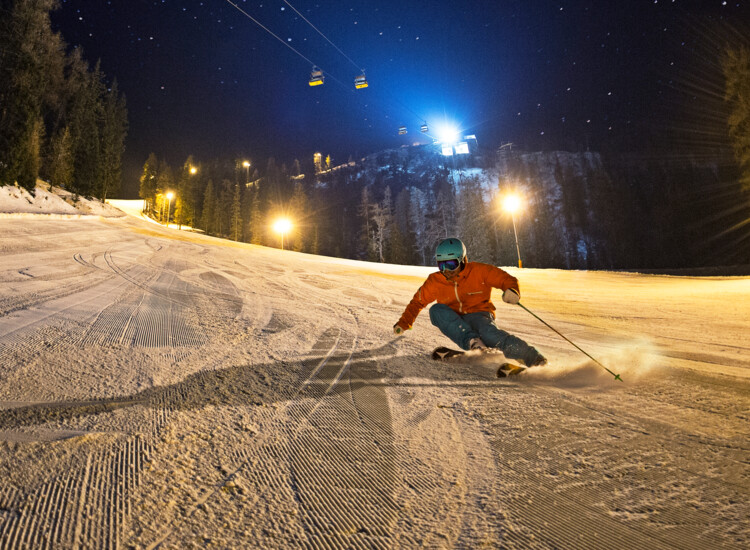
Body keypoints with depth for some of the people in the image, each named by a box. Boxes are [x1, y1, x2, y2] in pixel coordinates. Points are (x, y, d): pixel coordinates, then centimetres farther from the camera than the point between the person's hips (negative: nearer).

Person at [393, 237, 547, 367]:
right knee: (436, 310, -27)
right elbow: (418, 301, 13)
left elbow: (507, 279, -5)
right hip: (454, 322, 3)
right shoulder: (435, 281, 0)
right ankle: (472, 342, -38)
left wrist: (511, 291, -28)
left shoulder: (478, 271, -7)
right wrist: (403, 323, 8)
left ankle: (532, 357, -37)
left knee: (488, 333, -38)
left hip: (478, 315, -3)